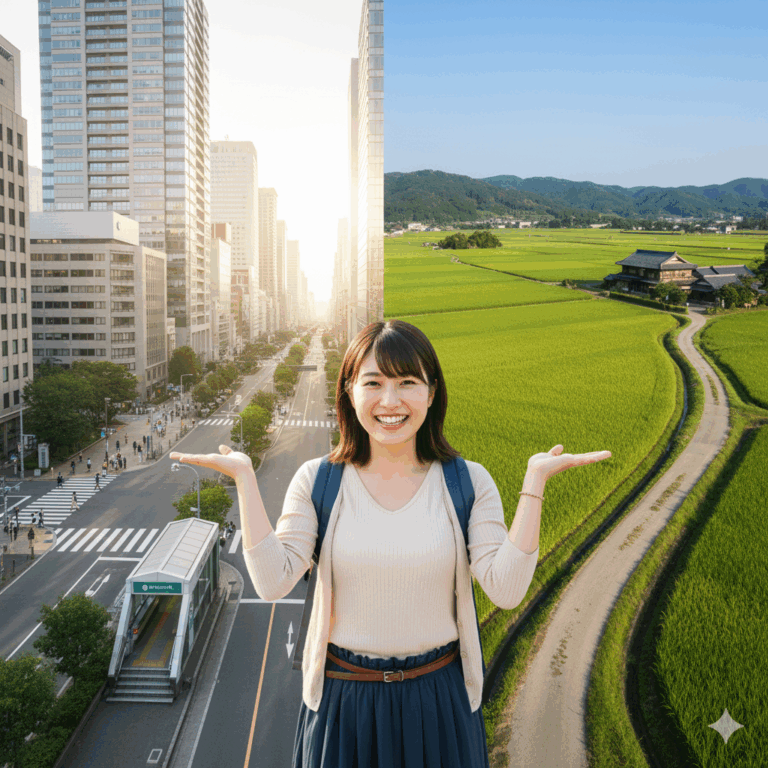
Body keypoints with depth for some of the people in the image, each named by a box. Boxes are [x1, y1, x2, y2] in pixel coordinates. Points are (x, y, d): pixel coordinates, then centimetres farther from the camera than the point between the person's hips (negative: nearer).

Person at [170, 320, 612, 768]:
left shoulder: (468, 482, -9)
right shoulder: (318, 481, -8)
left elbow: (506, 590, -17)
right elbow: (272, 584, -16)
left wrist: (535, 481, -21)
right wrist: (244, 476, -19)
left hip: (440, 700, 0)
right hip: (343, 699, 0)